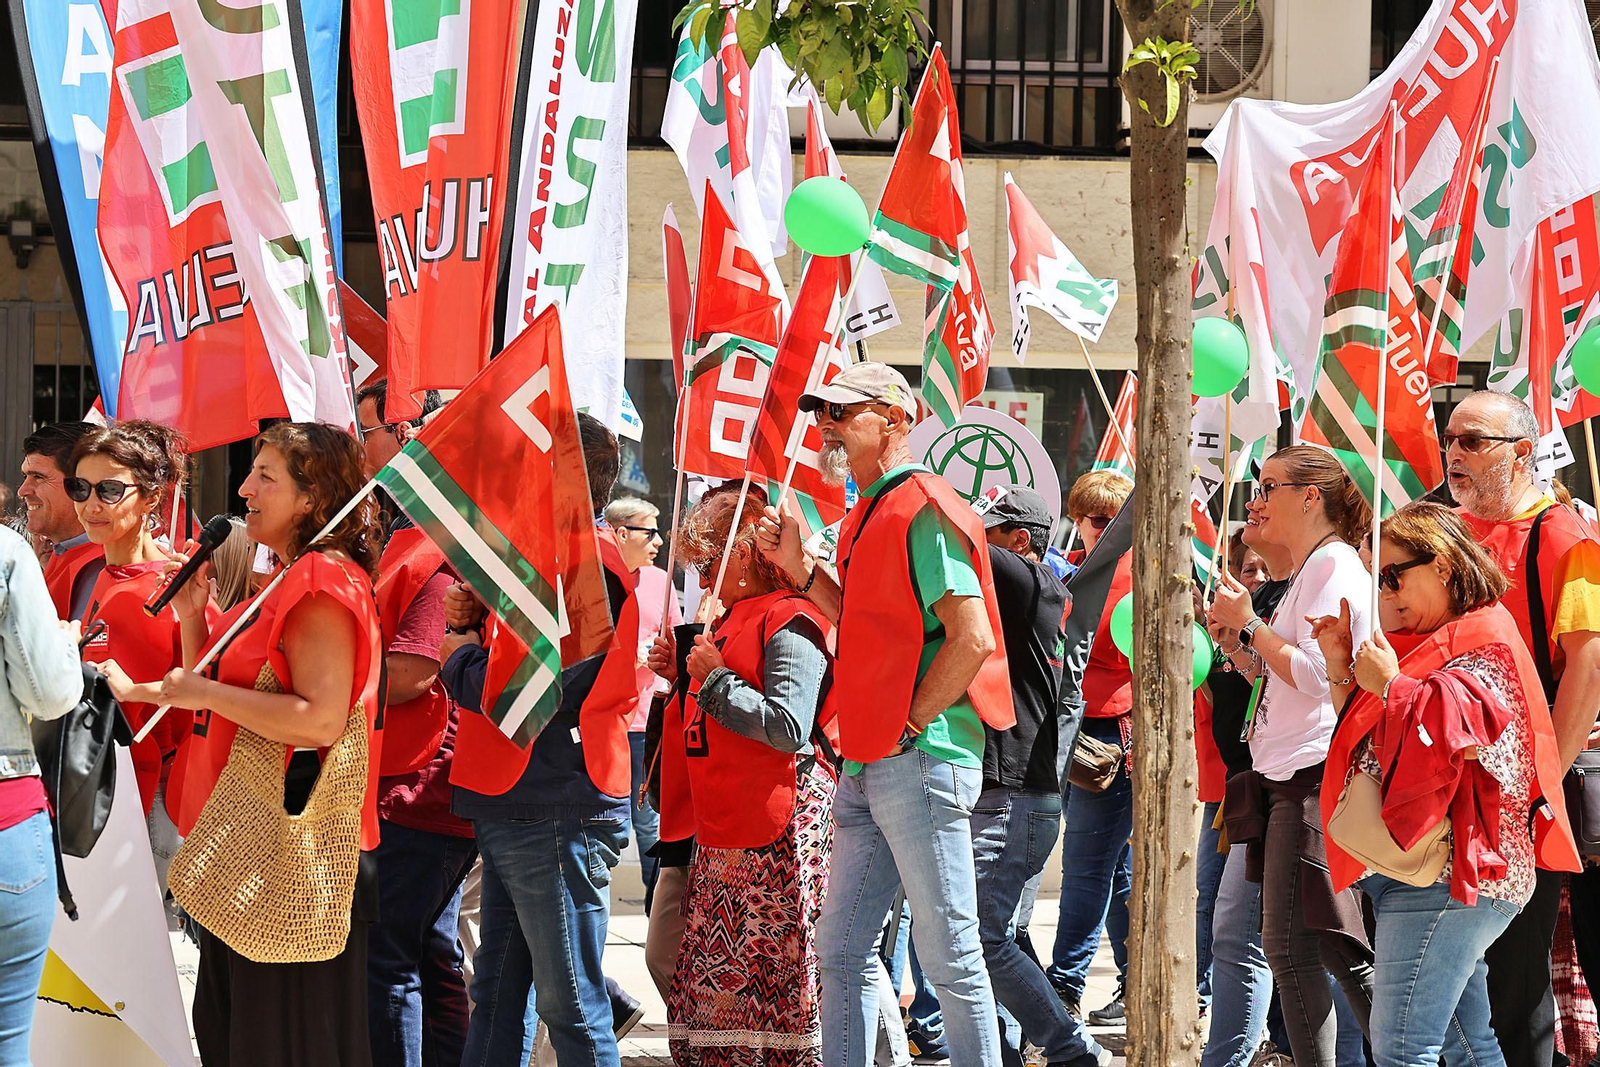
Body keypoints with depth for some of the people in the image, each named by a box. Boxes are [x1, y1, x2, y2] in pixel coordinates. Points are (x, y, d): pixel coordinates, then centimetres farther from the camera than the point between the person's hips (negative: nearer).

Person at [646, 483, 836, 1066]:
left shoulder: (789, 622, -10)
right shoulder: (730, 619, 20)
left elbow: (789, 728, -21)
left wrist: (716, 680, -14)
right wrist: (684, 676, 13)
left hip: (778, 832, -9)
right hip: (723, 832, 9)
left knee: (777, 978, -7)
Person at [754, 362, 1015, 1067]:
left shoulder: (925, 511, -12)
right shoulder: (867, 517, 18)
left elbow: (973, 638, -18)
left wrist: (909, 729, -14)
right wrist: (800, 569, 14)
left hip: (922, 762, -10)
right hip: (866, 769, 10)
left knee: (951, 956, -5)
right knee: (844, 952, 11)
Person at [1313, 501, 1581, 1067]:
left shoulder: (1485, 640, -6)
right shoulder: (1431, 642, 24)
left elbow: (1465, 733, -24)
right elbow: (1369, 744, 26)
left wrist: (1391, 686, -13)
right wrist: (1343, 667, 14)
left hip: (1443, 877, -11)